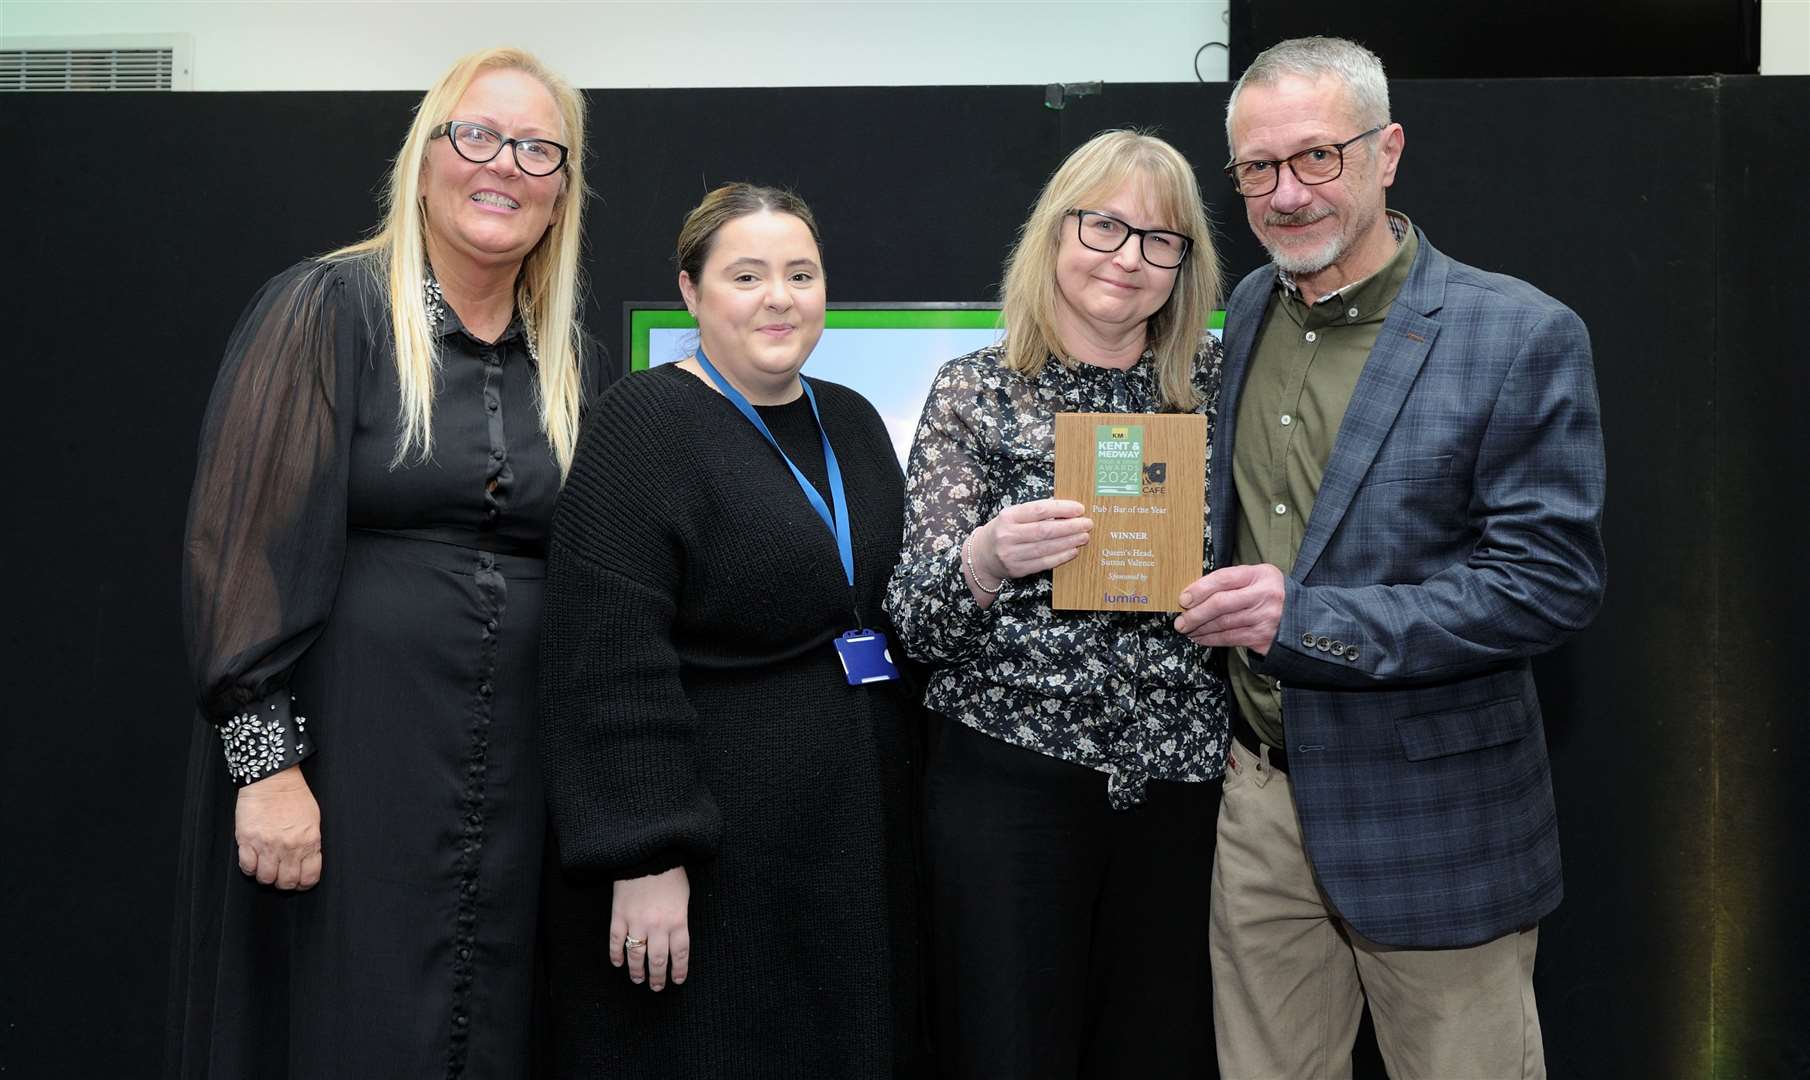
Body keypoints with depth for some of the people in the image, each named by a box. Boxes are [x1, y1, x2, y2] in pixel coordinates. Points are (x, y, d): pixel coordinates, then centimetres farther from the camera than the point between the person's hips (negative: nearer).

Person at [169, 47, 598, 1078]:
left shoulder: (573, 363, 9)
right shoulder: (324, 310, -5)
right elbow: (247, 539, -11)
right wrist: (268, 760, -17)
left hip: (510, 780, 5)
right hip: (340, 756, -4)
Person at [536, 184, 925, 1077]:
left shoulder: (852, 423, 10)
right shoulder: (643, 425, -11)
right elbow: (611, 666, -18)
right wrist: (644, 859, -20)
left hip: (863, 830, 7)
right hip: (715, 839, -6)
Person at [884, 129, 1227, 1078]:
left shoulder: (1213, 382, 6)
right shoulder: (976, 392, -2)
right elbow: (915, 622, -7)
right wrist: (987, 557, -26)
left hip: (1178, 785, 3)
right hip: (1012, 782, -3)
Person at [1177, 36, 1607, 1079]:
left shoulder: (1522, 337, -14)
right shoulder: (1251, 309, 5)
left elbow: (1554, 583, -17)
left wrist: (1307, 615, -25)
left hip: (1429, 820, -5)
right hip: (1261, 794, 5)